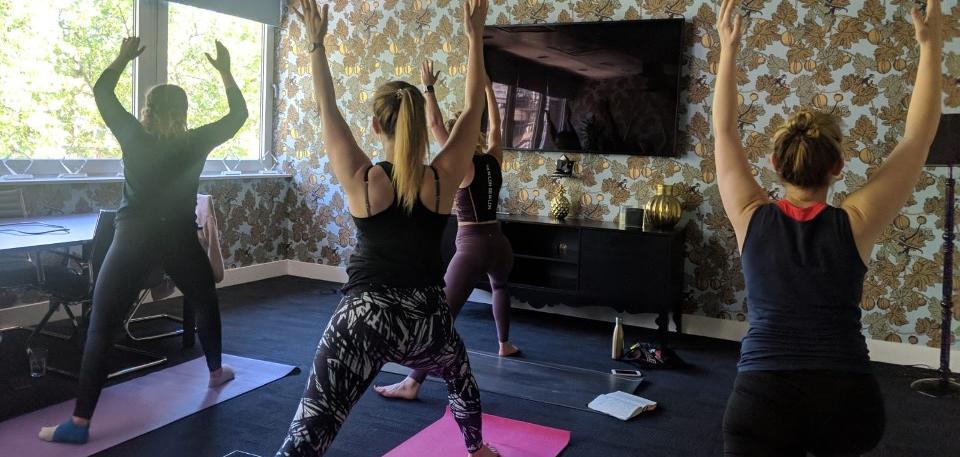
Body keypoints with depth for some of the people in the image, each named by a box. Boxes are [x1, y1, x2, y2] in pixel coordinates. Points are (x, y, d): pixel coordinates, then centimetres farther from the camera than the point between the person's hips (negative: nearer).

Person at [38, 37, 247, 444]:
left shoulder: (134, 136, 0)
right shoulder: (196, 142, 1)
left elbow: (102, 91, 15)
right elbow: (238, 114, 15)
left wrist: (125, 57, 26)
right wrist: (225, 71, 21)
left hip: (132, 240, -1)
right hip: (179, 240, 2)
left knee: (101, 327, -1)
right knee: (206, 304, 27)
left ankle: (80, 422, -5)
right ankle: (215, 371, 42)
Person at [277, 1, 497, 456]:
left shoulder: (362, 180, -9)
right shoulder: (443, 179, -6)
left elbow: (327, 110, 2)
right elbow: (473, 107, 3)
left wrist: (316, 42, 9)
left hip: (364, 316, -2)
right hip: (427, 319, 3)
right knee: (461, 377, 36)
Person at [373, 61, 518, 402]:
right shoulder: (494, 160, 6)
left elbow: (434, 125, -10)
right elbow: (494, 124, 21)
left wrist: (429, 87, -2)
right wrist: (487, 86, 28)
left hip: (472, 247, -6)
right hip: (499, 243, 6)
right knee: (499, 286, 39)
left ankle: (412, 383, -13)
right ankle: (505, 345, 47)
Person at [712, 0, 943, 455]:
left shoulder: (751, 218, -2)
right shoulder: (855, 224, -3)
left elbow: (724, 131, 11)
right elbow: (917, 138, 6)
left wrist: (728, 49, 17)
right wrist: (930, 44, 12)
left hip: (761, 399, -2)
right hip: (846, 397, 2)